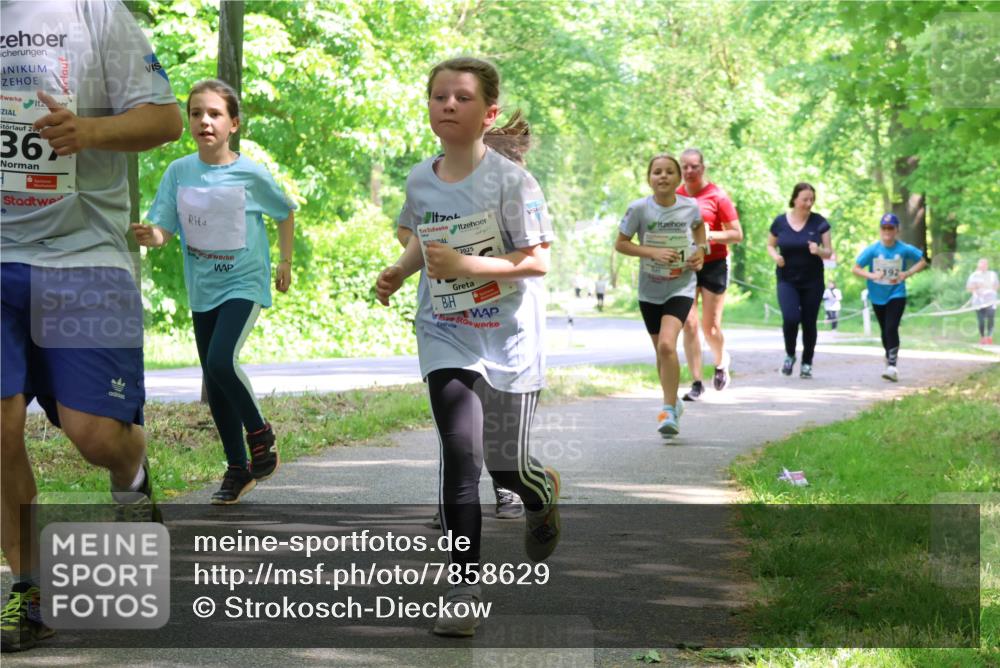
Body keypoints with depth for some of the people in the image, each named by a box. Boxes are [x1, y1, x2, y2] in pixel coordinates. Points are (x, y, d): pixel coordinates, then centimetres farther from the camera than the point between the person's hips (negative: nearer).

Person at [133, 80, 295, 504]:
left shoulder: (251, 174, -10)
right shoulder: (179, 172, -3)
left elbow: (285, 213, 8)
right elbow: (163, 229, -8)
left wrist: (286, 262, 11)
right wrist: (151, 236, -30)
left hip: (244, 283, -4)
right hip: (202, 290, 4)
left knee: (221, 362, -25)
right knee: (214, 383, 9)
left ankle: (260, 433, 0)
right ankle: (237, 469, 23)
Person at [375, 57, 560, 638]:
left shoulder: (510, 181, -15)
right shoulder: (420, 181, 0)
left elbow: (539, 260, -17)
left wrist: (465, 266, -26)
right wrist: (400, 272, 0)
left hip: (509, 339, -3)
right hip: (445, 338, 3)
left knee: (506, 466, 8)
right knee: (460, 458, -12)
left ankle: (544, 491, 47)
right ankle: (466, 588, -6)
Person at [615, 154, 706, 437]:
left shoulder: (690, 206, -7)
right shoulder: (639, 208, -12)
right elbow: (620, 243, -5)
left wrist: (701, 249, 0)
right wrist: (652, 252, -18)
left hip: (681, 288, -2)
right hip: (650, 291, 2)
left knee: (667, 345, -22)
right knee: (662, 352, 13)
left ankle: (669, 411, -12)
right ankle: (673, 403, 36)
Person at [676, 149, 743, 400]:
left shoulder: (717, 196, -5)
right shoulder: (675, 197, 6)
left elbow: (737, 234, -5)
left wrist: (710, 235, -20)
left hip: (713, 264, -3)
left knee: (710, 327, 0)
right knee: (689, 324, -7)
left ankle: (721, 361, 32)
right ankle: (696, 382, -2)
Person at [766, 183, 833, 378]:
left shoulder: (819, 222, -3)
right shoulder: (780, 222, -2)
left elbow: (829, 252, 1)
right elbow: (770, 245, 12)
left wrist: (819, 251, -22)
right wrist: (775, 256, -10)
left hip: (812, 281, 1)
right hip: (787, 280, -1)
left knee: (809, 323, 4)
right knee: (790, 318, -18)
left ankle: (807, 364, 21)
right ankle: (789, 355, 8)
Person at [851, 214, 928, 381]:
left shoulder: (905, 249, -11)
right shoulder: (872, 250, -11)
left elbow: (922, 262, 3)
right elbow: (855, 268, -8)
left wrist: (907, 273, -12)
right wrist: (871, 275, -24)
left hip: (896, 295, -2)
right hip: (878, 297, 2)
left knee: (891, 328, -17)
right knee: (885, 331, 15)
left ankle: (892, 366, -19)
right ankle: (889, 358, 37)